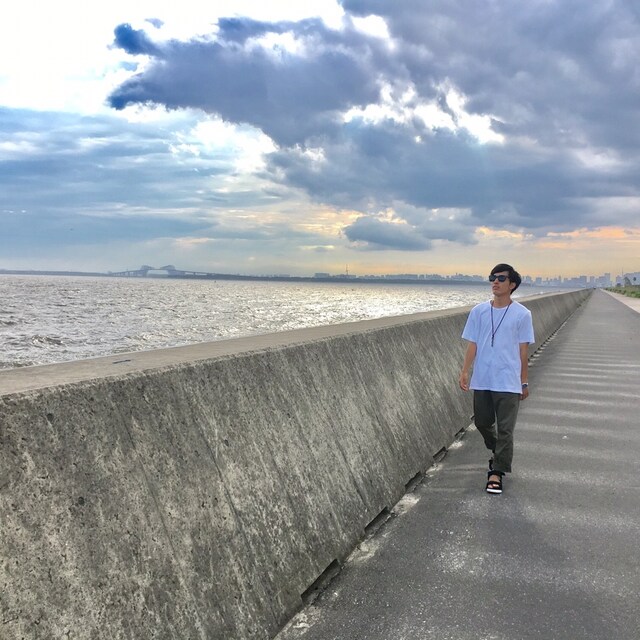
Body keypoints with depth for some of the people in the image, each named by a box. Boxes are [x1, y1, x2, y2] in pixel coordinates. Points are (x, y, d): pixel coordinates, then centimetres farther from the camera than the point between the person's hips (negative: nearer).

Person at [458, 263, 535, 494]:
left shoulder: (522, 314, -3)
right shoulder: (478, 311, 3)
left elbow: (523, 350, 1)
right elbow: (472, 345, 4)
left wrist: (524, 382, 4)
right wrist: (465, 371, -5)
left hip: (508, 382, -3)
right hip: (482, 380, 3)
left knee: (505, 429, -2)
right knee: (482, 422, 15)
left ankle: (497, 472, 8)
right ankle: (500, 453, 42)